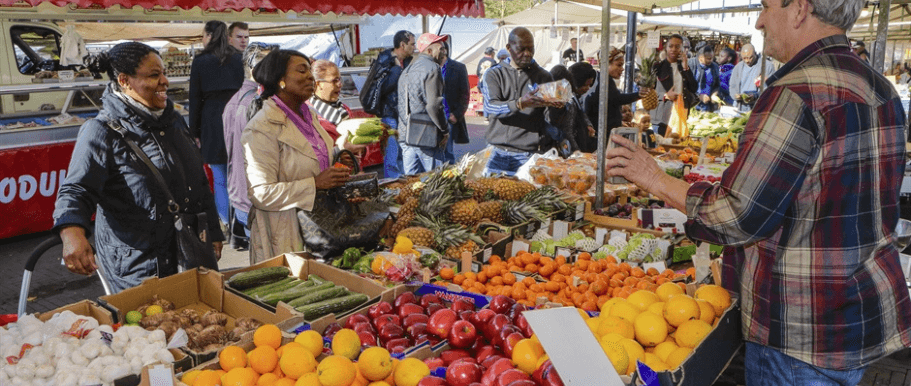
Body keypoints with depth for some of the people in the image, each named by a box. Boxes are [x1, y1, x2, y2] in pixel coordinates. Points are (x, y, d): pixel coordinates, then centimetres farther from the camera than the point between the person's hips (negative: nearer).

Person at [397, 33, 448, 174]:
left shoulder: (406, 71, 20)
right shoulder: (431, 68, -9)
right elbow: (434, 105, -18)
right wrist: (445, 130, -9)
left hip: (405, 136, 8)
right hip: (426, 138, -8)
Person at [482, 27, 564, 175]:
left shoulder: (543, 76, 9)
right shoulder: (494, 74, 6)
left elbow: (550, 118, 5)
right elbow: (490, 106, -11)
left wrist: (556, 106, -19)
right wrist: (520, 103, -27)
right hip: (497, 152, 0)